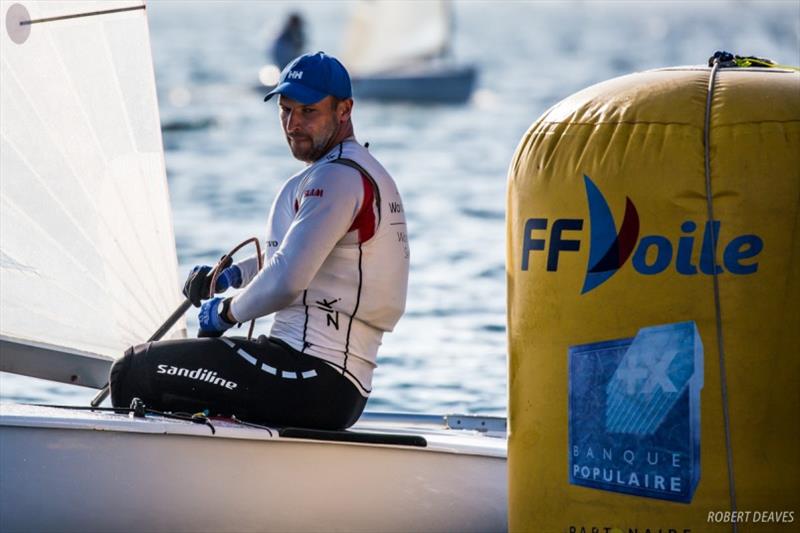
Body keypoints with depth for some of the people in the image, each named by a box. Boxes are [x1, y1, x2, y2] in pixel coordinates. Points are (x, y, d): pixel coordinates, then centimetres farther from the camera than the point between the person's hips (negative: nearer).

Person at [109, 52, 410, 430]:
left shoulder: (337, 177, -12)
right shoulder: (367, 173, 20)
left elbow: (285, 283, -21)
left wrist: (227, 312, -3)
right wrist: (231, 275, 19)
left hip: (311, 379, -11)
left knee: (134, 370, -7)